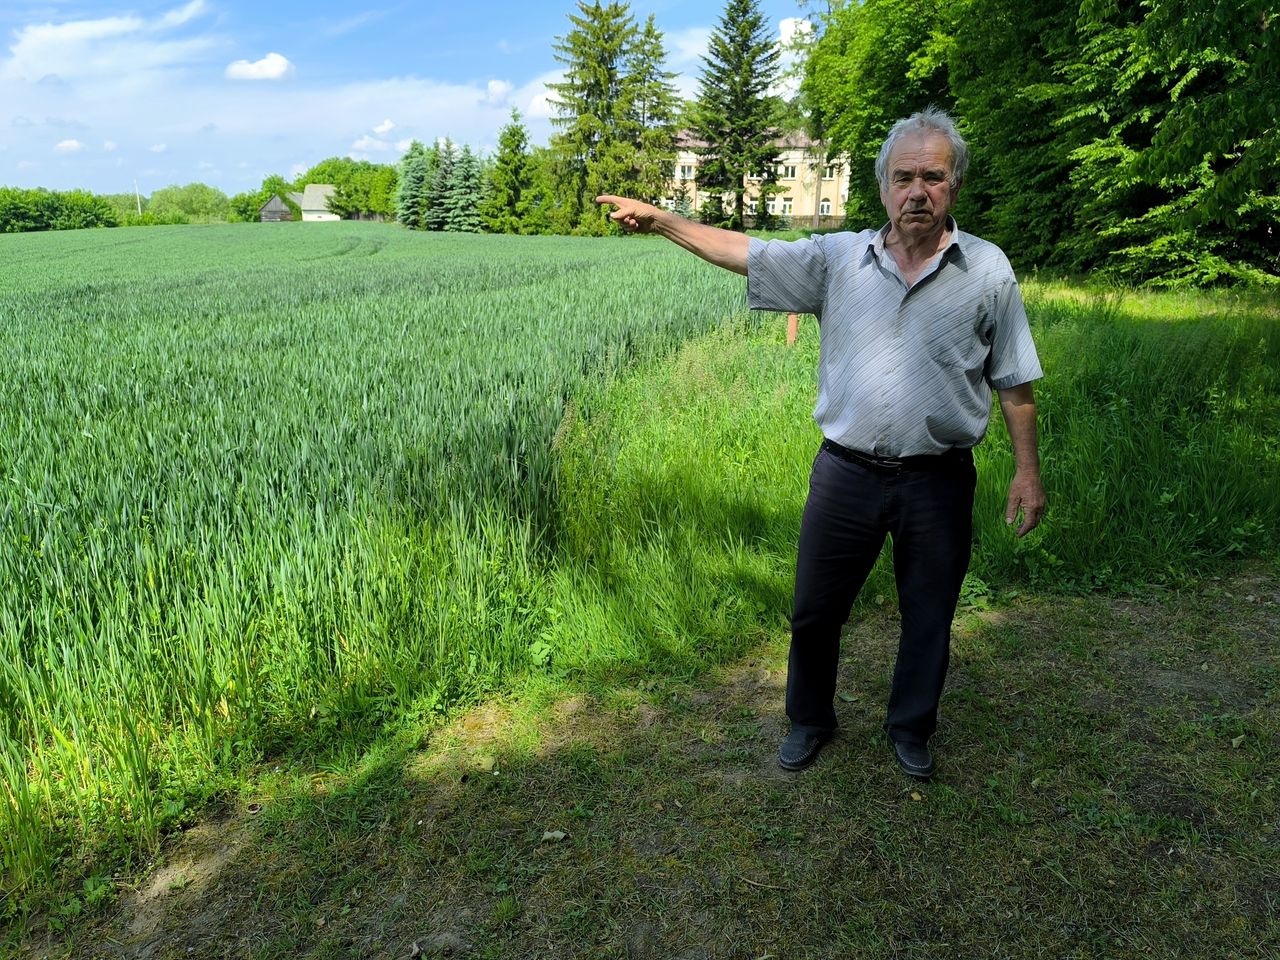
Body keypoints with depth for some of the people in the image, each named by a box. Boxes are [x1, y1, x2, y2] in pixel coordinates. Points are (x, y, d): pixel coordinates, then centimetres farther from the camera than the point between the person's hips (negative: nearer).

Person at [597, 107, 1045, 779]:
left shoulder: (988, 270, -1)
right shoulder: (839, 258, 0)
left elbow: (1013, 383, 2)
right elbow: (745, 252, 1)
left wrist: (1027, 470, -1)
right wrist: (659, 219, -4)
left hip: (938, 479, 0)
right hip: (846, 472, 1)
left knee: (928, 616, 14)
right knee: (815, 609, 12)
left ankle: (910, 730, 39)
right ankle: (810, 721, 37)